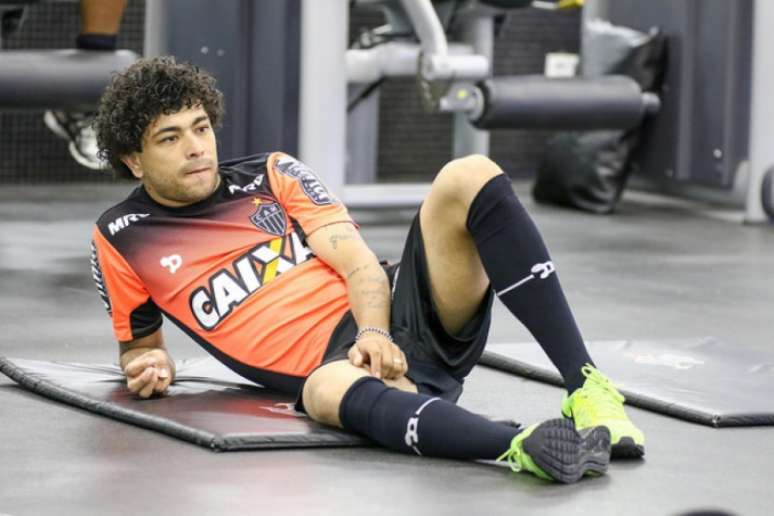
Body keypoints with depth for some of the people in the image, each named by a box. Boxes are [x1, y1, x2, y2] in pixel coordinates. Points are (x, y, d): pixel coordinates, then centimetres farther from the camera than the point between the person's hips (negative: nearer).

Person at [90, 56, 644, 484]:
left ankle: (588, 388, -33)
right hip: (330, 360, -3)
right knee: (329, 390, -44)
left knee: (470, 179, -23)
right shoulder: (120, 239, 11)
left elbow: (359, 263, 5)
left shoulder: (274, 173, 14)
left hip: (395, 309, 3)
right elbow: (139, 342, 26)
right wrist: (151, 366, 1)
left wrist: (374, 332, -16)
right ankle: (523, 447, -67)